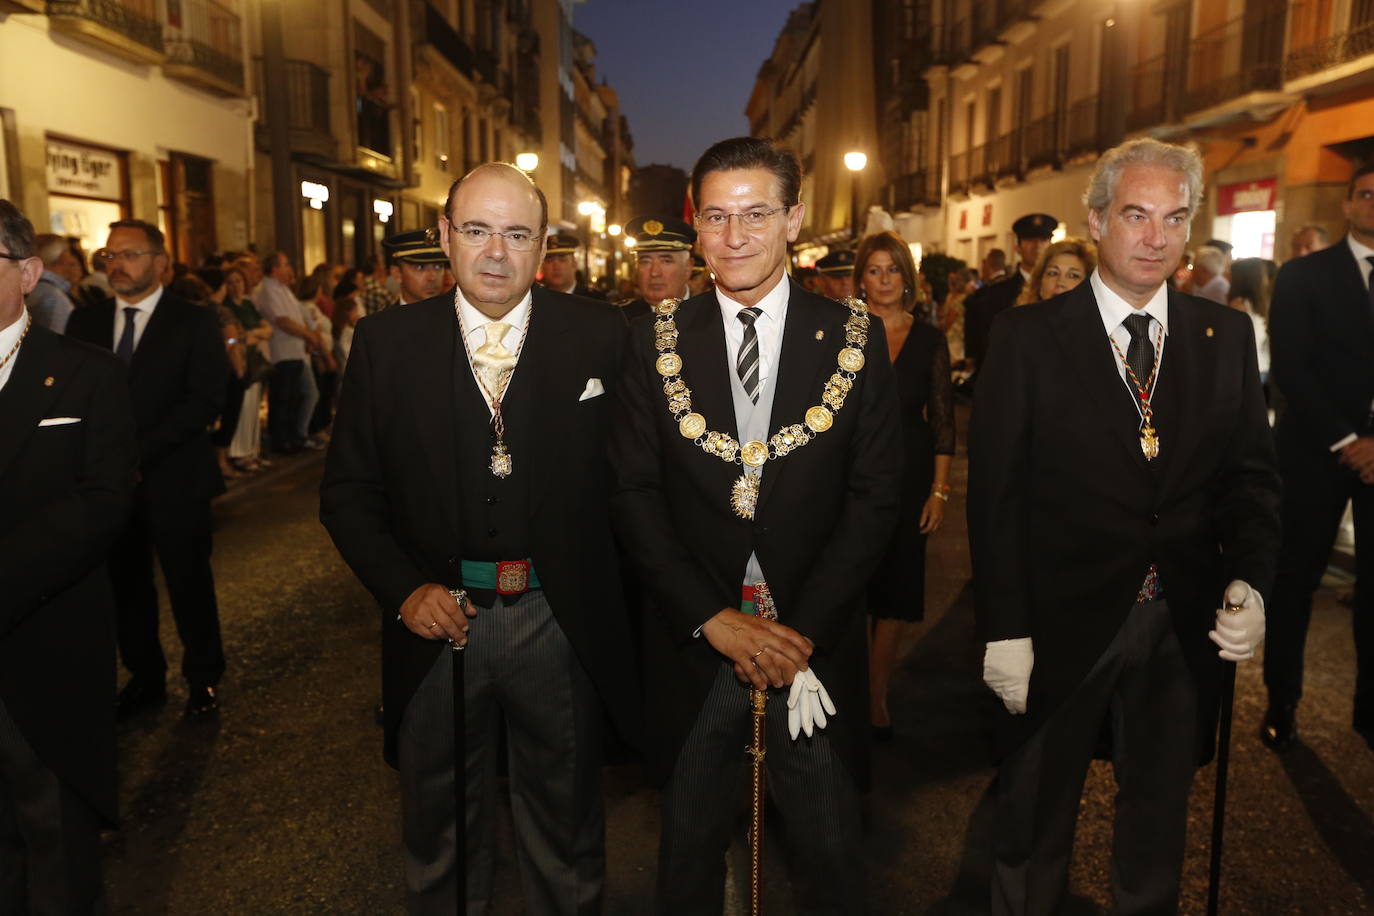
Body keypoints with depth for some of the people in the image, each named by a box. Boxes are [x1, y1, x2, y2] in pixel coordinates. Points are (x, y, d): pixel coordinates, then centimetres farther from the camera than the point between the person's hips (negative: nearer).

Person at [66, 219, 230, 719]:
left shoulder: (194, 321, -2)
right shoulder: (85, 321, 11)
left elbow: (206, 400, -11)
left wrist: (141, 451, -17)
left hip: (173, 478, -4)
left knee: (189, 583, 6)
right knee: (126, 585, 12)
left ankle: (204, 678, 23)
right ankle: (145, 677, 28)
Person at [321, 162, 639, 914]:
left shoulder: (598, 335, -4)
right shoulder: (386, 341, -2)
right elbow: (348, 491, 2)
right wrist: (404, 589, -10)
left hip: (560, 620, -1)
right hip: (437, 618, 1)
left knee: (565, 818, 20)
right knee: (438, 826, 22)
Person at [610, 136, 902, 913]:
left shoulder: (855, 338, -2)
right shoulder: (657, 341, -1)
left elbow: (877, 495, -5)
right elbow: (635, 493, -3)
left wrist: (804, 629, -13)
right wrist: (714, 618, -12)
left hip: (816, 640, 0)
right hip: (694, 640, 1)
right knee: (690, 852, 18)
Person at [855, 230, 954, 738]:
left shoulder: (929, 338, 3)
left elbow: (942, 419, 3)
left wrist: (940, 490, -2)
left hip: (907, 480, 1)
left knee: (895, 597, 6)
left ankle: (877, 698, 21)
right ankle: (858, 696, 21)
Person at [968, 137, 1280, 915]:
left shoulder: (1227, 336, 3)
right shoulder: (1029, 337, -7)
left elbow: (1252, 473, 4)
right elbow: (996, 491, -9)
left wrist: (1250, 581, -14)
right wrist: (1005, 628, -12)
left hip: (1187, 626, 3)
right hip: (1062, 619, -3)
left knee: (1159, 818, 23)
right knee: (1036, 820, 16)